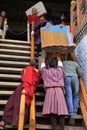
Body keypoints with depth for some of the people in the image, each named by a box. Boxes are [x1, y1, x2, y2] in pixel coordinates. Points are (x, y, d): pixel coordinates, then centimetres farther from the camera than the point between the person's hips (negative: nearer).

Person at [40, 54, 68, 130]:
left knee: (51, 111, -8)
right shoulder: (59, 70, 18)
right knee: (61, 111, -6)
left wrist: (44, 58, 54)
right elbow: (60, 64, 39)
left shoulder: (45, 71, 17)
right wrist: (58, 57, 55)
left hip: (49, 91, -1)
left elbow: (43, 66, 38)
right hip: (59, 90, 1)